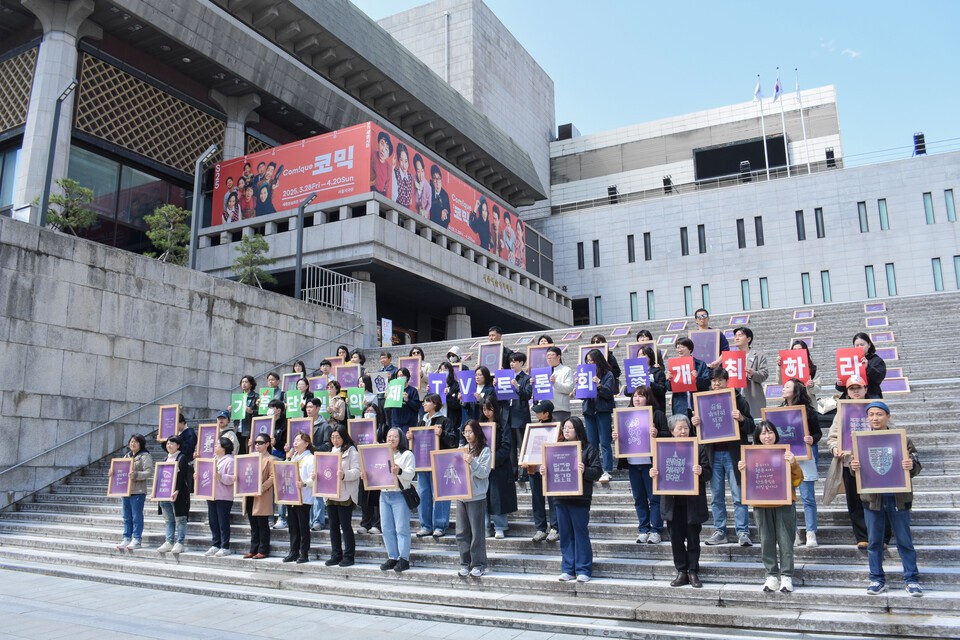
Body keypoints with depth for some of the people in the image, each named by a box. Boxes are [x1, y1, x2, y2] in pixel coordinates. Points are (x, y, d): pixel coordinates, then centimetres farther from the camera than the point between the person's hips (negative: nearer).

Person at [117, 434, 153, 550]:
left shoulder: (145, 456, -5)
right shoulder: (127, 456, 18)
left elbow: (149, 472, -14)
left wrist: (136, 475, -26)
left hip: (138, 492, -7)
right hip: (125, 490, 7)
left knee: (137, 517, -3)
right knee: (126, 517, 11)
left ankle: (137, 540, 3)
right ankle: (126, 539, 17)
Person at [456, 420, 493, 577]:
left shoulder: (484, 450, -4)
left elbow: (484, 473, -12)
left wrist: (472, 462, -24)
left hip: (477, 497, -5)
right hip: (461, 495, 5)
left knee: (477, 532, 0)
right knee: (462, 532, 8)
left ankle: (478, 565, 10)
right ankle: (465, 564, 17)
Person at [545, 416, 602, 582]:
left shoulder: (588, 449, -1)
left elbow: (597, 472, -7)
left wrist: (585, 471, -24)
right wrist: (543, 470, -3)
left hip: (579, 499, -5)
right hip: (561, 498, 5)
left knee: (581, 534, 1)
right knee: (565, 535, 10)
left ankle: (583, 570, 9)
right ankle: (567, 569, 17)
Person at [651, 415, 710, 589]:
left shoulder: (698, 447, -1)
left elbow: (707, 471, -4)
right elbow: (659, 470, 9)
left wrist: (701, 472, -26)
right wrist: (653, 473, -13)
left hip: (693, 502, -2)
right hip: (673, 502, 2)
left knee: (693, 538, 7)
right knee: (676, 538, 8)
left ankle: (693, 572, 18)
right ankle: (681, 572, 19)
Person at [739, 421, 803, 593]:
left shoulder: (785, 453, 3)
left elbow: (797, 480, -1)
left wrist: (793, 464, -18)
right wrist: (742, 470, -11)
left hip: (784, 503, -1)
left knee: (785, 540, 1)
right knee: (767, 541, 5)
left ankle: (786, 576, 9)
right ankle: (772, 575, 14)